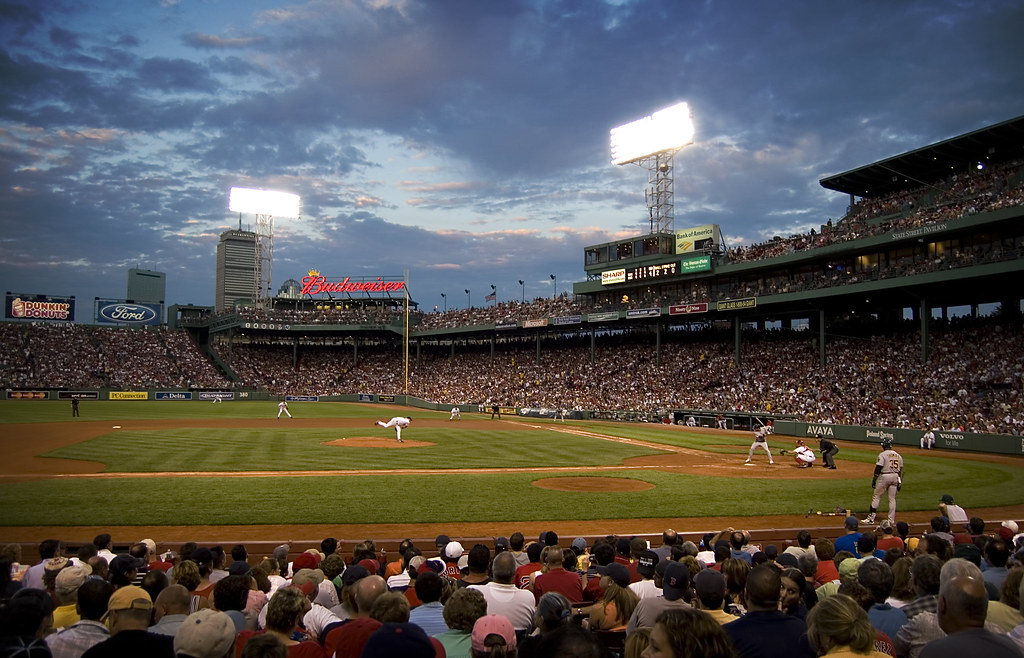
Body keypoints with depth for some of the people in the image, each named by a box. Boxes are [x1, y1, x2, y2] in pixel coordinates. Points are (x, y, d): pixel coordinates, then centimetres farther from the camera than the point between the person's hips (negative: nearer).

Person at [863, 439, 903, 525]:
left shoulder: (882, 454, -8)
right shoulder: (898, 455, 10)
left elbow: (878, 468, -13)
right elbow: (900, 469, 10)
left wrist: (874, 480, -9)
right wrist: (899, 482, 14)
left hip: (884, 476, -5)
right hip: (895, 477, 5)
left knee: (876, 496, 2)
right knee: (892, 499, 10)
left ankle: (871, 518, 2)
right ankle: (891, 520, 11)